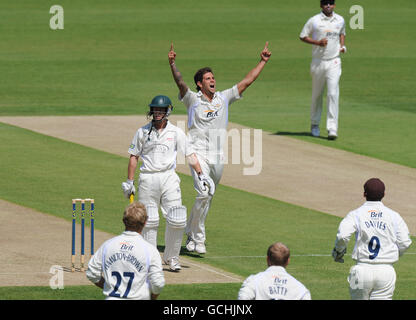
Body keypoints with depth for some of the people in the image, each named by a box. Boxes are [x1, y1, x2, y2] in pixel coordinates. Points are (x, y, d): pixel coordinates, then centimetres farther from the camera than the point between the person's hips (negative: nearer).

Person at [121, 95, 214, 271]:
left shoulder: (176, 132, 6)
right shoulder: (142, 132, 6)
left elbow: (190, 155, 5)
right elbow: (134, 157, 9)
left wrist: (200, 175, -5)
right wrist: (129, 182, 6)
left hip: (168, 177, 0)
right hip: (147, 179, 0)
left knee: (177, 220, -7)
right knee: (149, 221, -2)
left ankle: (171, 257, 10)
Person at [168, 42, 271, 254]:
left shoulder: (223, 99, 13)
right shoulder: (193, 99, 1)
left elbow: (246, 82, 14)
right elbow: (180, 83, -16)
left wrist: (263, 62, 11)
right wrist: (172, 64, -34)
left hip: (218, 156, 5)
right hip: (199, 153, -5)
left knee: (208, 197, 10)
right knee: (204, 194, -18)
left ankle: (191, 235, 24)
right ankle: (198, 239, -10)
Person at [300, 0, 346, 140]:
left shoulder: (340, 20, 8)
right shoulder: (314, 21, -3)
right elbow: (303, 36, 1)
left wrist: (342, 45, 8)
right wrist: (317, 42, -14)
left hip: (334, 62, 1)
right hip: (318, 62, -1)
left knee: (333, 94, -12)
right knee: (317, 94, 10)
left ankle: (332, 128, -16)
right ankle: (314, 124, 29)